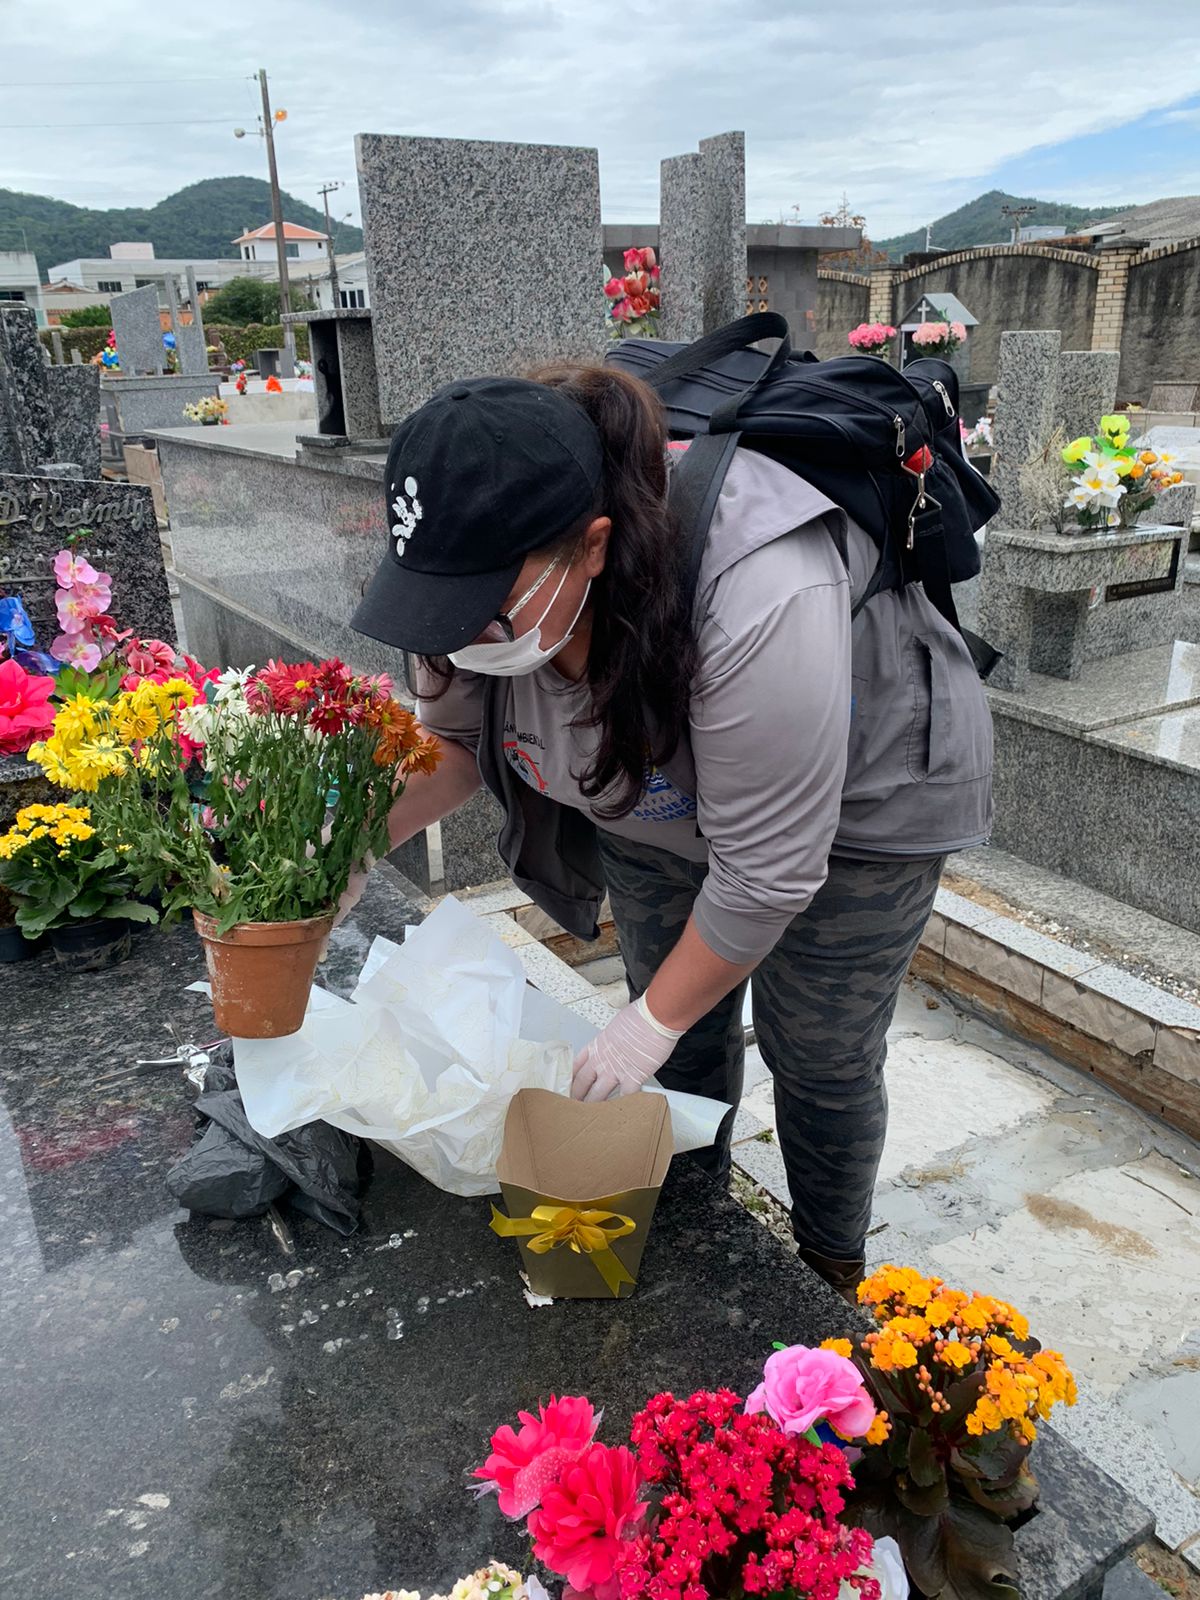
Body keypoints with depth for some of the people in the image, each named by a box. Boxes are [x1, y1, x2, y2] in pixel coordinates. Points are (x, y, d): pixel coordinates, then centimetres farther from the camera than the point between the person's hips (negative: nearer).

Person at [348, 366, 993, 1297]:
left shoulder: (758, 603, -44)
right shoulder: (485, 569, -24)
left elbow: (765, 874, -32)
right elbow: (456, 736, -4)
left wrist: (652, 1023, -21)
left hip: (856, 795, -5)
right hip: (662, 791, 5)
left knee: (819, 1058, 7)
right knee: (688, 1033, 15)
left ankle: (832, 1274, 35)